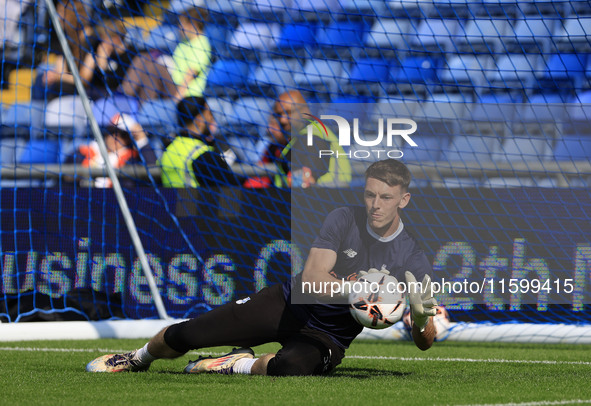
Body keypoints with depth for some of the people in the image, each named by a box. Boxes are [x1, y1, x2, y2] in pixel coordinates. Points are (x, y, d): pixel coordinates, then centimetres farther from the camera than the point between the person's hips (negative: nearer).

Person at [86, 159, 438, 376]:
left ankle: (242, 365, -7)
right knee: (184, 335, -4)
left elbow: (424, 342, -13)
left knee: (290, 367, -40)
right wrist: (357, 290, -40)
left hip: (327, 335, -2)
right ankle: (139, 358, 29)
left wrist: (421, 316, -37)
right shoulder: (344, 219, -11)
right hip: (288, 304, 2)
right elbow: (312, 278, -22)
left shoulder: (412, 259, -13)